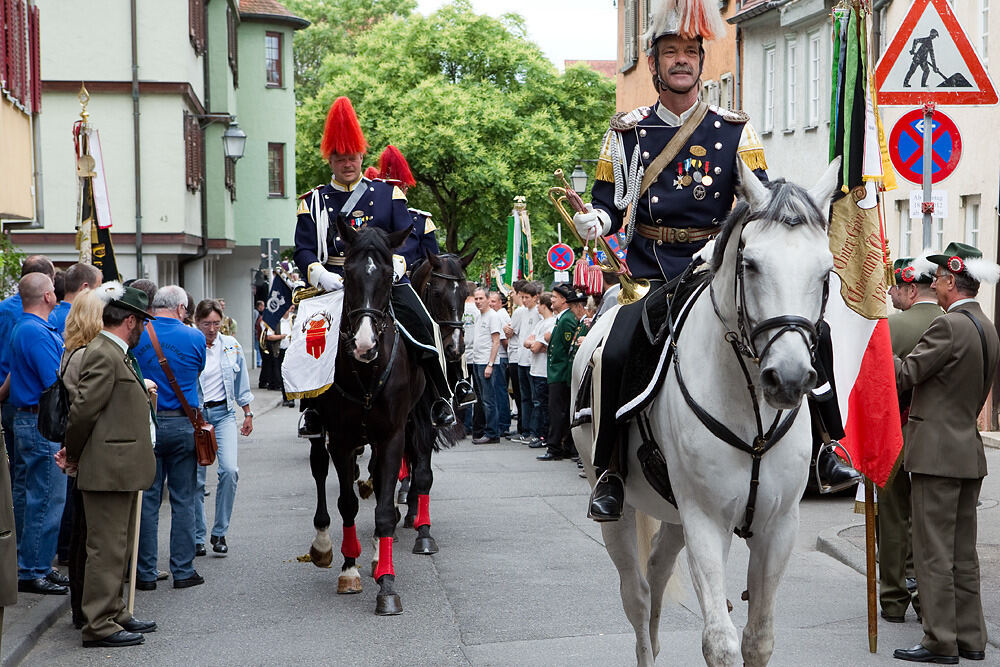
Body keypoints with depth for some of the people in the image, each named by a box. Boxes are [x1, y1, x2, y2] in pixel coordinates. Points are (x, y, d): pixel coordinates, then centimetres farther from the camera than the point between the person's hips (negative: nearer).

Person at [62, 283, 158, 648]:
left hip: (120, 468, 10)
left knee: (118, 546, 17)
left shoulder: (117, 355, 17)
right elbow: (83, 409, -19)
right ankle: (98, 625, -1)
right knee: (106, 548, -6)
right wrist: (73, 454, -8)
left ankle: (113, 612, 27)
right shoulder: (103, 355, -16)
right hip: (108, 468, -10)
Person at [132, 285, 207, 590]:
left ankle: (145, 573, 8)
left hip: (145, 425, 1)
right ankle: (183, 570, 9)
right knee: (183, 500, 7)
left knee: (147, 499, 6)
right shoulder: (194, 337, -3)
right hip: (183, 425, -1)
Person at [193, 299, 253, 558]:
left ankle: (220, 533, -2)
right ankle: (197, 537, 14)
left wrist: (247, 413, 17)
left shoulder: (231, 346, 5)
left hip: (224, 413, 2)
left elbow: (241, 383, 15)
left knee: (229, 470, -15)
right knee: (196, 478, -1)